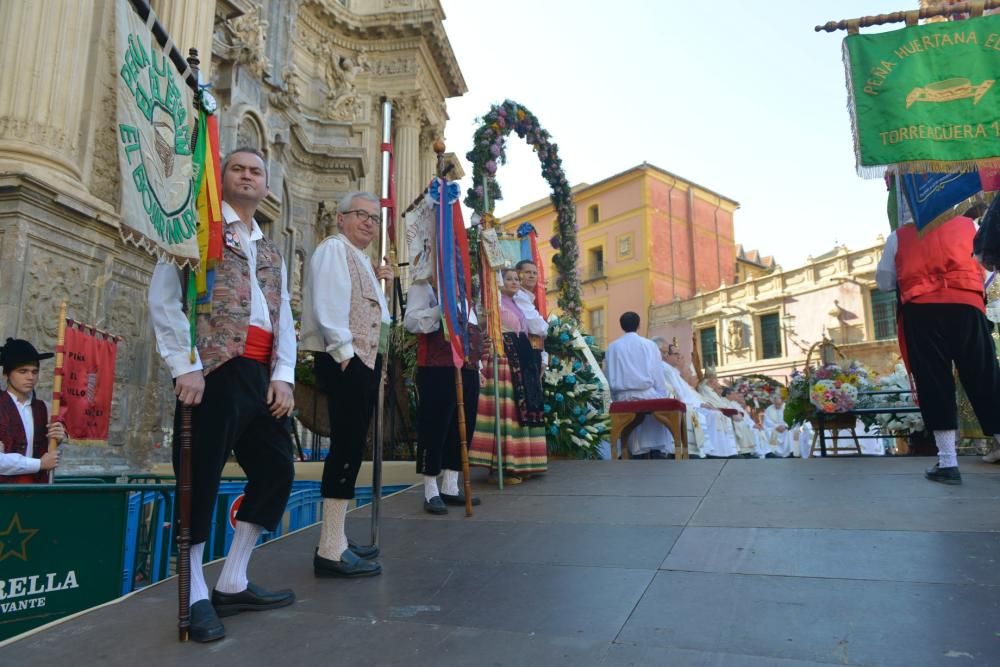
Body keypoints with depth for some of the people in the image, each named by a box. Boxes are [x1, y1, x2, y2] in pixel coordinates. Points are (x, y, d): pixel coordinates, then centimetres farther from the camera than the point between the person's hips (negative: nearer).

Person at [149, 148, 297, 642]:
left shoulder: (270, 252, 25)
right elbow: (164, 297, -5)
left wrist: (283, 375, 3)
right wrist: (185, 366, -15)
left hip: (261, 375, 7)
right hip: (213, 368, -7)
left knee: (277, 471, 8)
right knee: (201, 480, -5)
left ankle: (232, 584, 19)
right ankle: (197, 598, 7)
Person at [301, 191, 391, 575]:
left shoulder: (361, 259, 25)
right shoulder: (334, 248, -4)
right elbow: (329, 304, -17)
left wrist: (379, 283, 13)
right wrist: (345, 351, -21)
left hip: (365, 360, 10)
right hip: (346, 360, -10)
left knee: (351, 447, 11)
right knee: (348, 446, -13)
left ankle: (335, 541, 19)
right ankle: (331, 551, -9)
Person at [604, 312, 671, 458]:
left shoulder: (612, 347, 11)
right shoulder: (649, 344, 5)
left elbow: (609, 376, 11)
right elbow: (658, 375, 5)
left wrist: (615, 399, 16)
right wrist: (663, 399, 9)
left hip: (623, 397, 2)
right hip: (647, 395, -2)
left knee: (635, 440, 7)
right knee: (656, 438, 3)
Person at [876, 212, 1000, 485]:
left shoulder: (898, 237, 16)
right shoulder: (967, 224, 20)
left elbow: (884, 282, 18)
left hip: (921, 309, -1)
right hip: (966, 305, 1)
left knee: (933, 382, 1)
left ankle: (947, 463, -1)